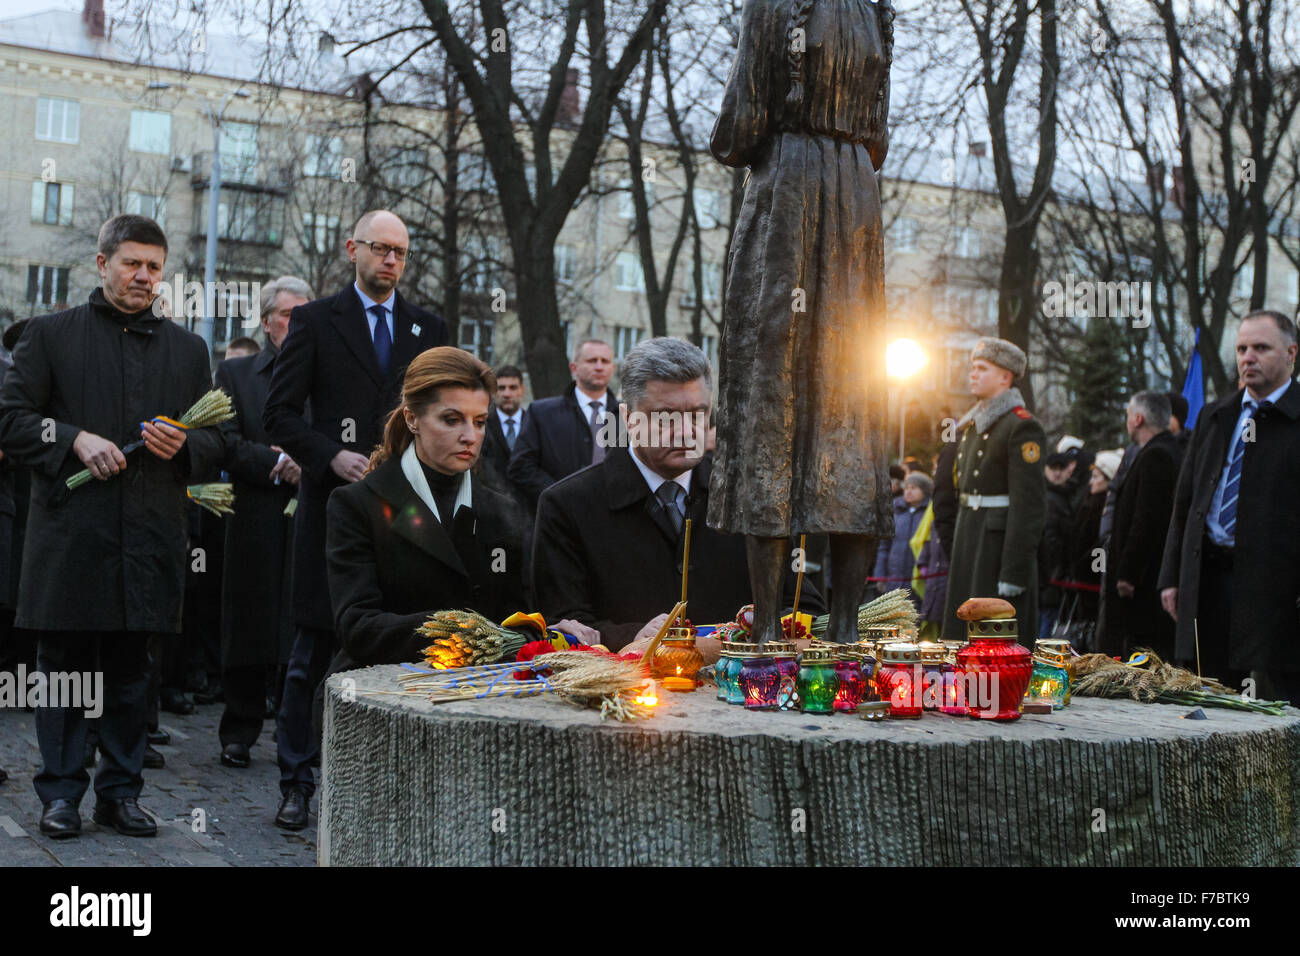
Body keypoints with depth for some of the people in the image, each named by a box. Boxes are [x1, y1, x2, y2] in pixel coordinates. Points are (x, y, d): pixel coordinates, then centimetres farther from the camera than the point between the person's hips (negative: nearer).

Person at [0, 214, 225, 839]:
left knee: (131, 671, 8)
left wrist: (185, 445, -4)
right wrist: (75, 440, -13)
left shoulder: (187, 349, 16)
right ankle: (61, 793, 12)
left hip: (150, 538, 3)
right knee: (64, 664, 2)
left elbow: (215, 441, 18)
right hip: (69, 534, -2)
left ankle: (121, 792, 17)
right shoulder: (51, 335, 7)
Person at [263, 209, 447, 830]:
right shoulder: (315, 321, 6)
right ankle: (297, 783, 11)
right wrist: (331, 457, -13)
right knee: (314, 650, 1)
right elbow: (280, 413, 1)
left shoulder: (429, 330, 15)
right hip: (333, 505, -2)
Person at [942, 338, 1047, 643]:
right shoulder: (972, 425, 17)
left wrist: (1014, 571, -22)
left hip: (1001, 544, -9)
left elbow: (1030, 504, -17)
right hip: (970, 544, 9)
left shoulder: (1022, 426, -11)